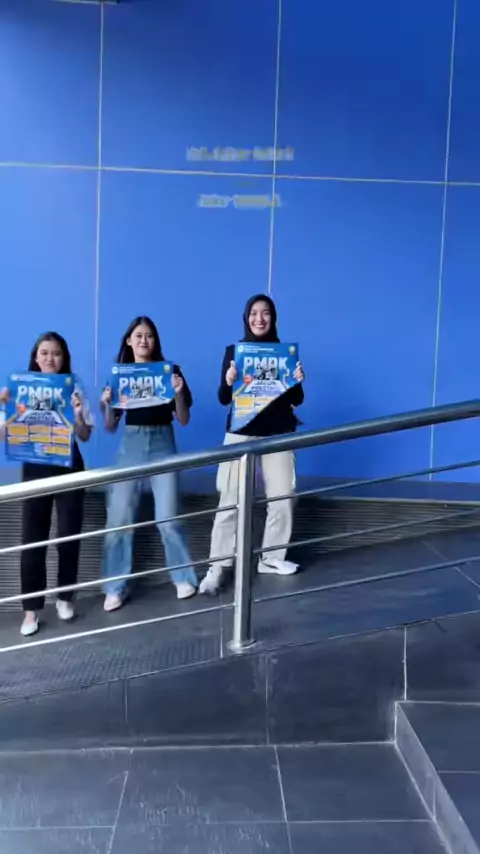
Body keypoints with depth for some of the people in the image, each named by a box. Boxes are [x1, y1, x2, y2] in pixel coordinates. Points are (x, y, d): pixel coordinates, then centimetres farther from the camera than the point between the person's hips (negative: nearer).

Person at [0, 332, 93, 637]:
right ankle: (32, 608, 6)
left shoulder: (73, 390, -1)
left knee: (69, 535, 4)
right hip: (35, 468, 0)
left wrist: (78, 414, -18)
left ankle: (65, 597, 24)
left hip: (68, 467, 0)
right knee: (33, 538, -2)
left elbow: (85, 436, -1)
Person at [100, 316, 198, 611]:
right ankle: (115, 588, 10)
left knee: (167, 518, -4)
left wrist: (179, 393, -15)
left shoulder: (171, 371, 2)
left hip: (162, 445, -1)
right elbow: (110, 426, 7)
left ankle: (184, 578, 17)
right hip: (130, 445, 2)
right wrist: (108, 404, -12)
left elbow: (184, 420, 1)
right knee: (119, 519, -2)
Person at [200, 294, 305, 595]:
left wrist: (298, 382, -14)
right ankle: (217, 567, 1)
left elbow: (296, 401, 6)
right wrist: (229, 381, -19)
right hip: (241, 432, -1)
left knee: (283, 498, 4)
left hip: (278, 432, 2)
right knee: (230, 501, -4)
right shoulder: (234, 351, 3)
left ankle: (272, 558, 22)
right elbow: (224, 399, 2)